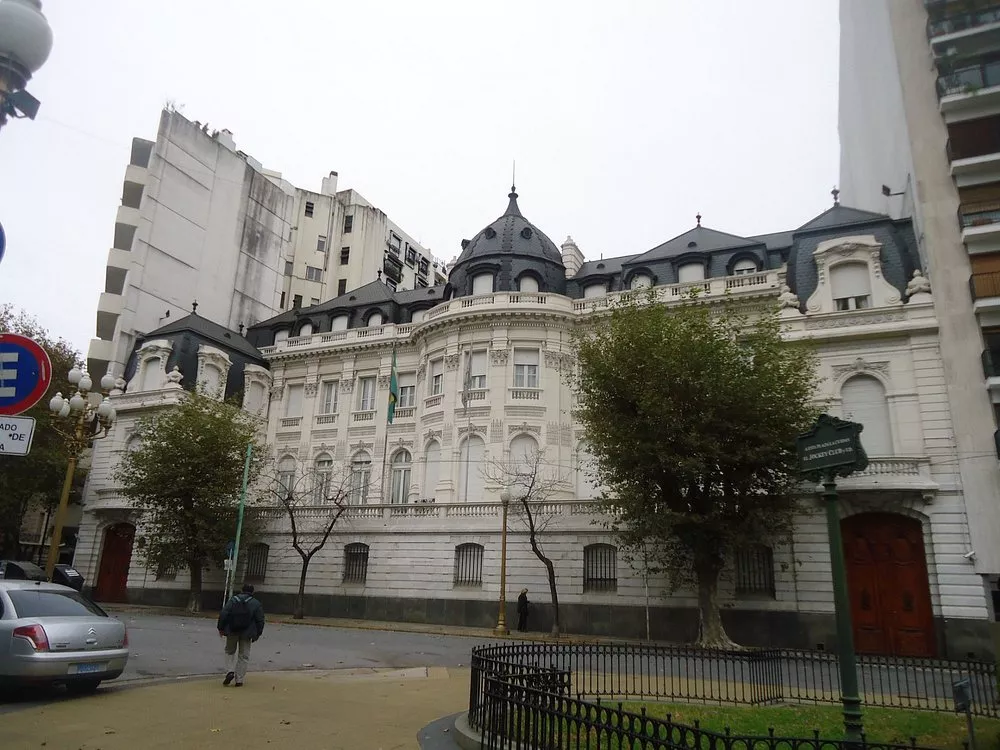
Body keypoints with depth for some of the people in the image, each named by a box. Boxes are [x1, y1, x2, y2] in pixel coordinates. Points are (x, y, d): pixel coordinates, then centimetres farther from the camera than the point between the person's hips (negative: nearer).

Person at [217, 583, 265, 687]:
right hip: (246, 633, 0)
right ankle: (239, 680, 7)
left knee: (230, 651, 21)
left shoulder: (233, 600, 4)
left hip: (232, 631, 1)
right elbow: (260, 621, 0)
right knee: (243, 656, 9)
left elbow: (223, 615, -3)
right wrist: (257, 635, 9)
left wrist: (221, 628, 4)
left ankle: (230, 671, 2)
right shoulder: (256, 604, 2)